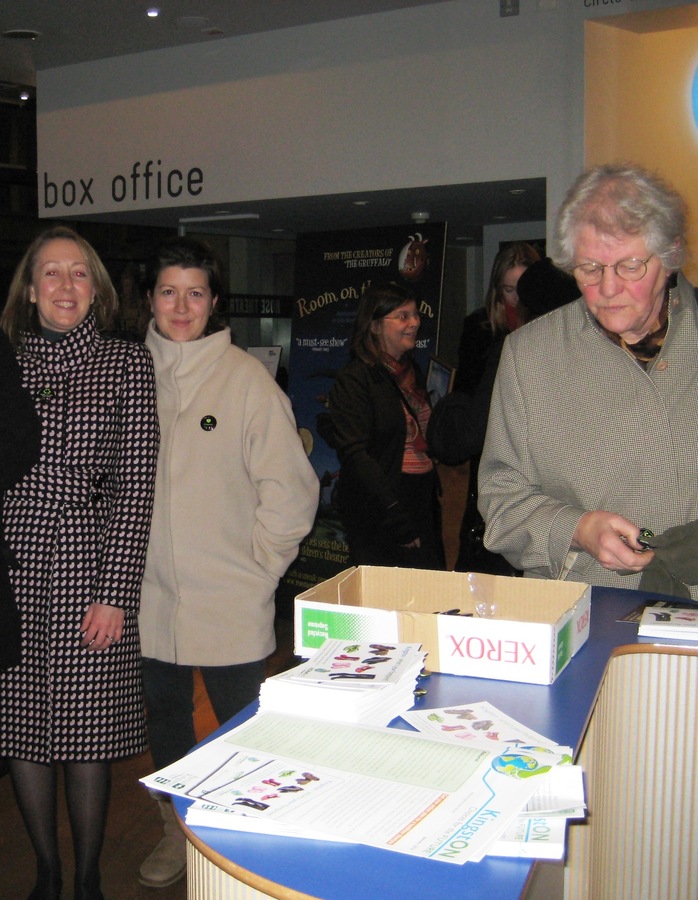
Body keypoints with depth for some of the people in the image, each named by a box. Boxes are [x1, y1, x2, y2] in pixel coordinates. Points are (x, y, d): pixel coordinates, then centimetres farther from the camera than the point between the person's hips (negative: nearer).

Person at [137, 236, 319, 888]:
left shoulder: (246, 377, -9)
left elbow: (290, 487, -6)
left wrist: (258, 565, -6)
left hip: (230, 604, -4)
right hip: (152, 596, 4)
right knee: (164, 723, 20)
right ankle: (178, 831, 43)